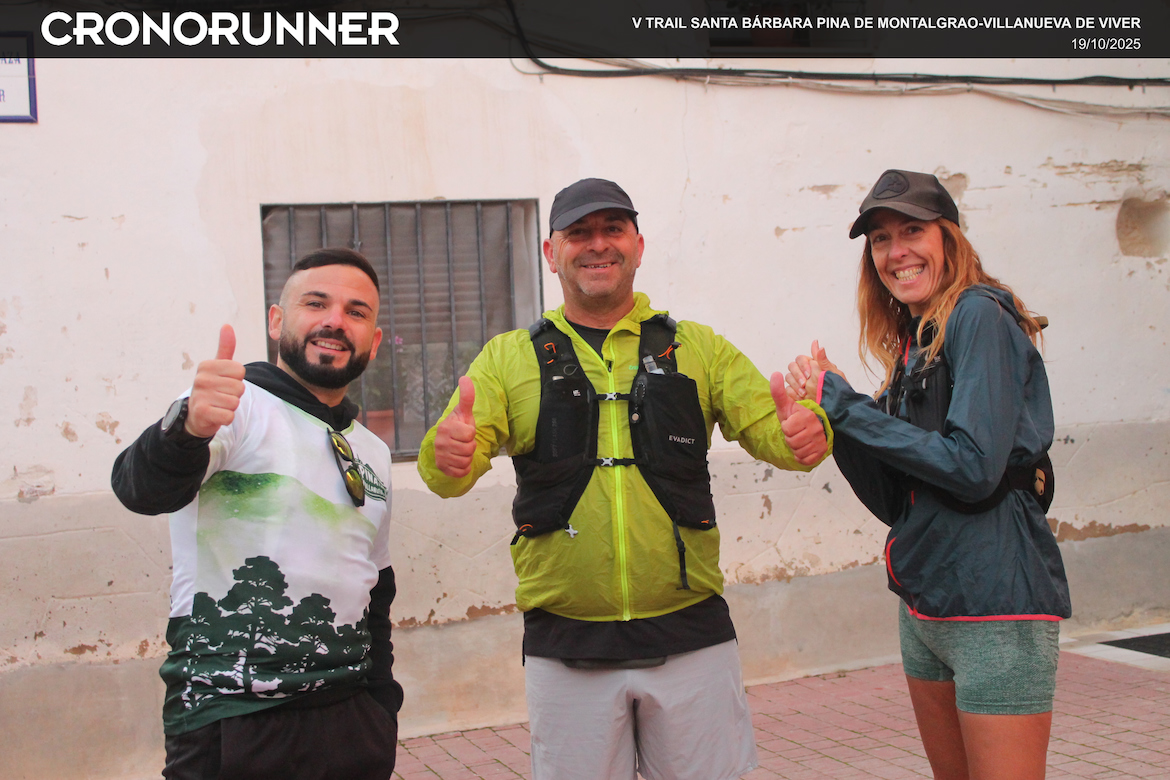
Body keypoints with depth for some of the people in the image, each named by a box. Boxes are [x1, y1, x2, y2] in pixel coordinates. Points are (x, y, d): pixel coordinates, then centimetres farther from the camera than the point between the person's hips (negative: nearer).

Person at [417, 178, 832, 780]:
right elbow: (458, 459, -6)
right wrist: (447, 455, -30)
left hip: (691, 639, 1)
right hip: (565, 650, 0)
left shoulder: (699, 350, 9)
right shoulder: (509, 359, 6)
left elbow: (767, 428, 0)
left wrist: (804, 431, -25)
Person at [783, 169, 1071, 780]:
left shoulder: (981, 316, -10)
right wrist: (827, 414, -3)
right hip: (924, 603, 9)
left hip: (996, 605, -8)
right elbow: (893, 501, 10)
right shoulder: (913, 345, 14)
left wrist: (844, 405, -14)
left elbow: (974, 466, -21)